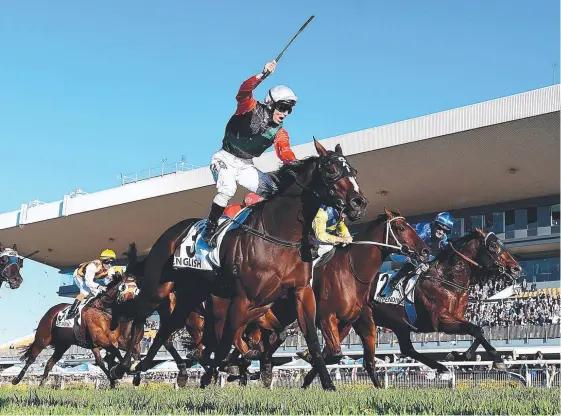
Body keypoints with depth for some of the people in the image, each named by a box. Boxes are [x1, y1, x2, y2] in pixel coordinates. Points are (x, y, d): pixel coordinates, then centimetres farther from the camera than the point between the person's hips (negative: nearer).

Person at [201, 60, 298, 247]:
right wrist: (264, 74, -46)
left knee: (274, 192, -1)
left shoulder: (279, 132, 4)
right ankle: (209, 230, -23)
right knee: (227, 189, -31)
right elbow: (244, 91, -31)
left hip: (245, 166, 7)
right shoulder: (252, 109, -11)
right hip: (225, 159, -7)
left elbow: (286, 153, -9)